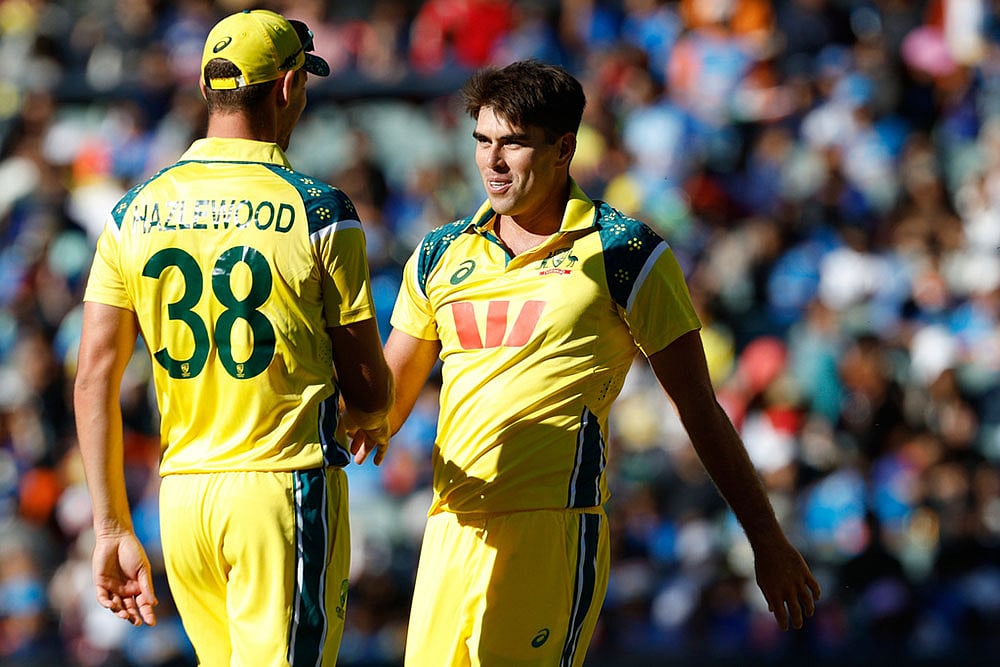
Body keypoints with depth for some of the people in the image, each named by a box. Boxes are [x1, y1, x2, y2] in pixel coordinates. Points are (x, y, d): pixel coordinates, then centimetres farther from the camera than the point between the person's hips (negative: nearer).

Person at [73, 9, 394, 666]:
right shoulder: (320, 213, -6)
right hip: (286, 487, -5)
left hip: (181, 493, 5)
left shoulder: (135, 213, 5)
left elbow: (94, 381, 2)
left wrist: (113, 529, 7)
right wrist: (369, 426, 23)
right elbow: (370, 391, -1)